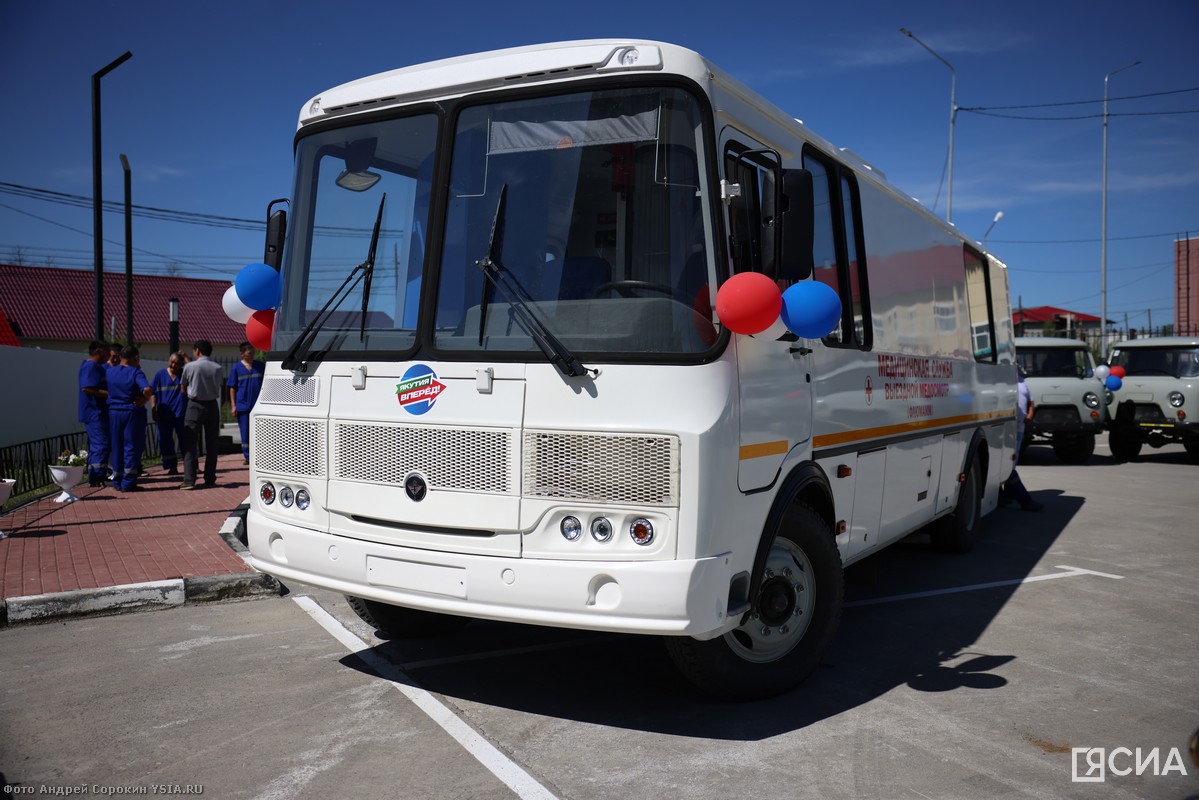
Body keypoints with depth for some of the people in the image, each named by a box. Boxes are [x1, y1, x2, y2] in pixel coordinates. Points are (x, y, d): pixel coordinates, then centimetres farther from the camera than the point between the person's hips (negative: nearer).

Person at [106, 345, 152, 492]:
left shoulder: (110, 371, 7)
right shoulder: (136, 372, -10)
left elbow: (106, 390, 17)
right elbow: (147, 389, -24)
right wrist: (143, 401, -8)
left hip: (113, 413, 5)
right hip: (132, 413, -5)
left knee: (116, 447, 13)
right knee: (131, 447, 1)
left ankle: (117, 482, 17)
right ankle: (128, 482, 0)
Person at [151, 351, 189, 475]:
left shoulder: (184, 374, 4)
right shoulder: (160, 374, 5)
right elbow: (153, 392, 6)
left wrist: (185, 358, -11)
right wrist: (153, 408, -3)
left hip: (181, 414, -1)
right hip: (164, 414, 1)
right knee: (165, 442, 4)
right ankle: (172, 467, 12)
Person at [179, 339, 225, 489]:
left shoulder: (189, 367, -9)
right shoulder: (218, 368, -2)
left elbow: (183, 389, 1)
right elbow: (218, 387, 6)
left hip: (195, 406, -3)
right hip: (212, 405, 3)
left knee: (190, 443, -1)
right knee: (211, 444, 9)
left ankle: (189, 480, -8)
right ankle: (210, 479, 12)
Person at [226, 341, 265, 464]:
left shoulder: (260, 366, 5)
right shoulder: (236, 368, 1)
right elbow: (232, 388, 2)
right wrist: (233, 405, -3)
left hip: (258, 405, 1)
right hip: (243, 405, -1)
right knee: (245, 432, 4)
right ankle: (247, 456, 13)